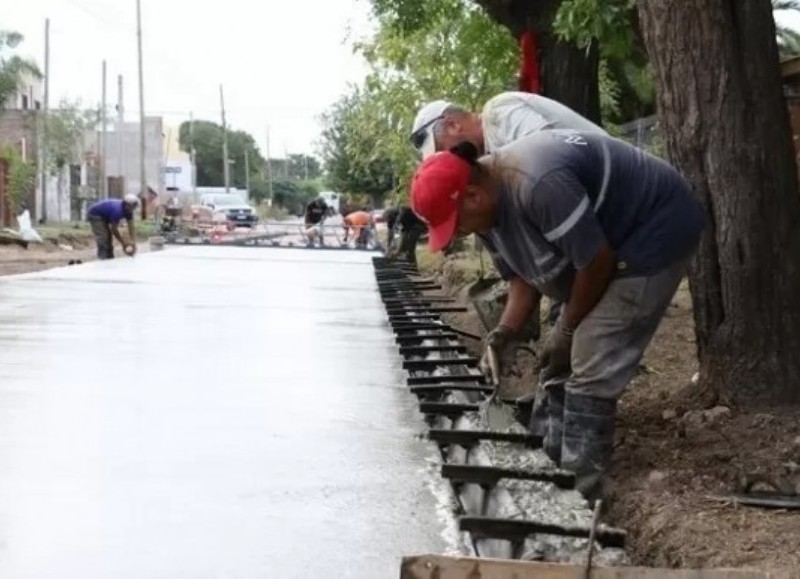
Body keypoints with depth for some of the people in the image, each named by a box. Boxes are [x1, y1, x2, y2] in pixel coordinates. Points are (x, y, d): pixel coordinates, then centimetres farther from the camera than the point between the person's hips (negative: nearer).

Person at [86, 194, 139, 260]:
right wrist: (124, 244, -20)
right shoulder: (117, 210, -36)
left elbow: (131, 228, -8)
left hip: (103, 216, 9)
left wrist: (133, 243, -19)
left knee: (108, 237, 9)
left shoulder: (128, 211, -11)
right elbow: (114, 229, -27)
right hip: (94, 214, -9)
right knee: (103, 238, -19)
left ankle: (109, 259, 13)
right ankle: (102, 259, -21)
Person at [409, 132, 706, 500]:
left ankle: (576, 494, -8)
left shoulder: (539, 184, -35)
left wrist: (566, 330, -13)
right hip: (609, 243, 10)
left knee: (591, 371, -14)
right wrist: (505, 332, -10)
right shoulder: (489, 207, -3)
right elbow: (524, 275, 7)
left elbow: (596, 262, -27)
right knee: (560, 364, 12)